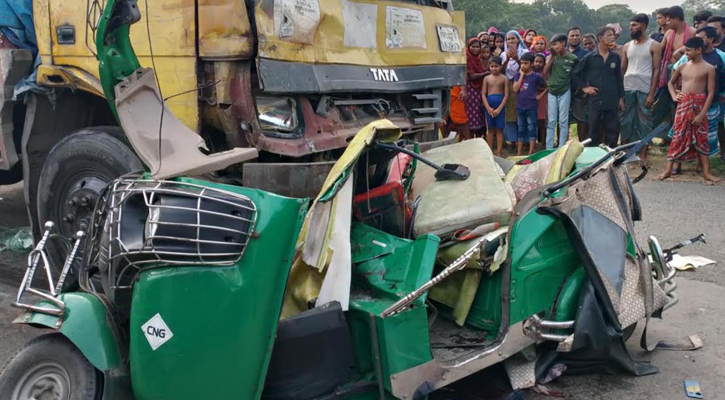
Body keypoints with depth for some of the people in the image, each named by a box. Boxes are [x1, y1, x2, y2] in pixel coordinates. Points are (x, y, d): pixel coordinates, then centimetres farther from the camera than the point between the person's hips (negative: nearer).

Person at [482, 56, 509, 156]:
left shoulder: (504, 78, -1)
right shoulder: (486, 78, 4)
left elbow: (506, 95, -4)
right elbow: (483, 94, 1)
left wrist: (499, 109, -12)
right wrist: (488, 108, -10)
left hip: (500, 105, -2)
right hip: (489, 105, 2)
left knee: (499, 129, 1)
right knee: (490, 129, 7)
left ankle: (498, 152, 5)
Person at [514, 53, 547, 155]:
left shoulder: (536, 76, -6)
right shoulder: (518, 75, 4)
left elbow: (547, 87, 5)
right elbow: (515, 89, -8)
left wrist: (540, 95, 0)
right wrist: (522, 75, -7)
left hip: (531, 107, -4)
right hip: (520, 106, 4)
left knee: (531, 129, -2)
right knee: (521, 130, 11)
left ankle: (530, 154, -1)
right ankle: (519, 153, 16)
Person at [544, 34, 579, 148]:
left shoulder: (573, 58, -7)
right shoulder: (553, 57, 4)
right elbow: (545, 73, -3)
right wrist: (552, 57, -7)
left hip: (564, 92, -3)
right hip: (551, 92, 3)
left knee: (563, 121, 1)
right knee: (551, 121, 5)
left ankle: (561, 148, 6)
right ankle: (548, 148, 7)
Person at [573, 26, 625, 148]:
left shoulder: (615, 57, 7)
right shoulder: (589, 57, 0)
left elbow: (619, 78, 10)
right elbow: (576, 73, 6)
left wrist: (621, 97, 7)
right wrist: (583, 87, -2)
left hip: (612, 100, 2)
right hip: (595, 99, -2)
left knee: (613, 130, 3)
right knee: (593, 130, 4)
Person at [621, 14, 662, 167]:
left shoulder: (654, 46, 0)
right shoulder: (627, 46, 12)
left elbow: (656, 70, -4)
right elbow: (622, 70, 12)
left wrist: (651, 93, -11)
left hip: (645, 90, -4)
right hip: (628, 89, 4)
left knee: (644, 122, 0)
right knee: (626, 121, 5)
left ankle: (643, 156, 5)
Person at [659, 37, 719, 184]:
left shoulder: (708, 68, -4)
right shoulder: (683, 66, 8)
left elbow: (711, 93, -6)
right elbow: (670, 82, 24)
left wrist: (702, 114, -13)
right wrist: (674, 96, 6)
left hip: (699, 105, -3)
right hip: (683, 105, 3)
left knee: (701, 138, 1)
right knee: (678, 136, 3)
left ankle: (706, 172, 5)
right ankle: (668, 169, 5)